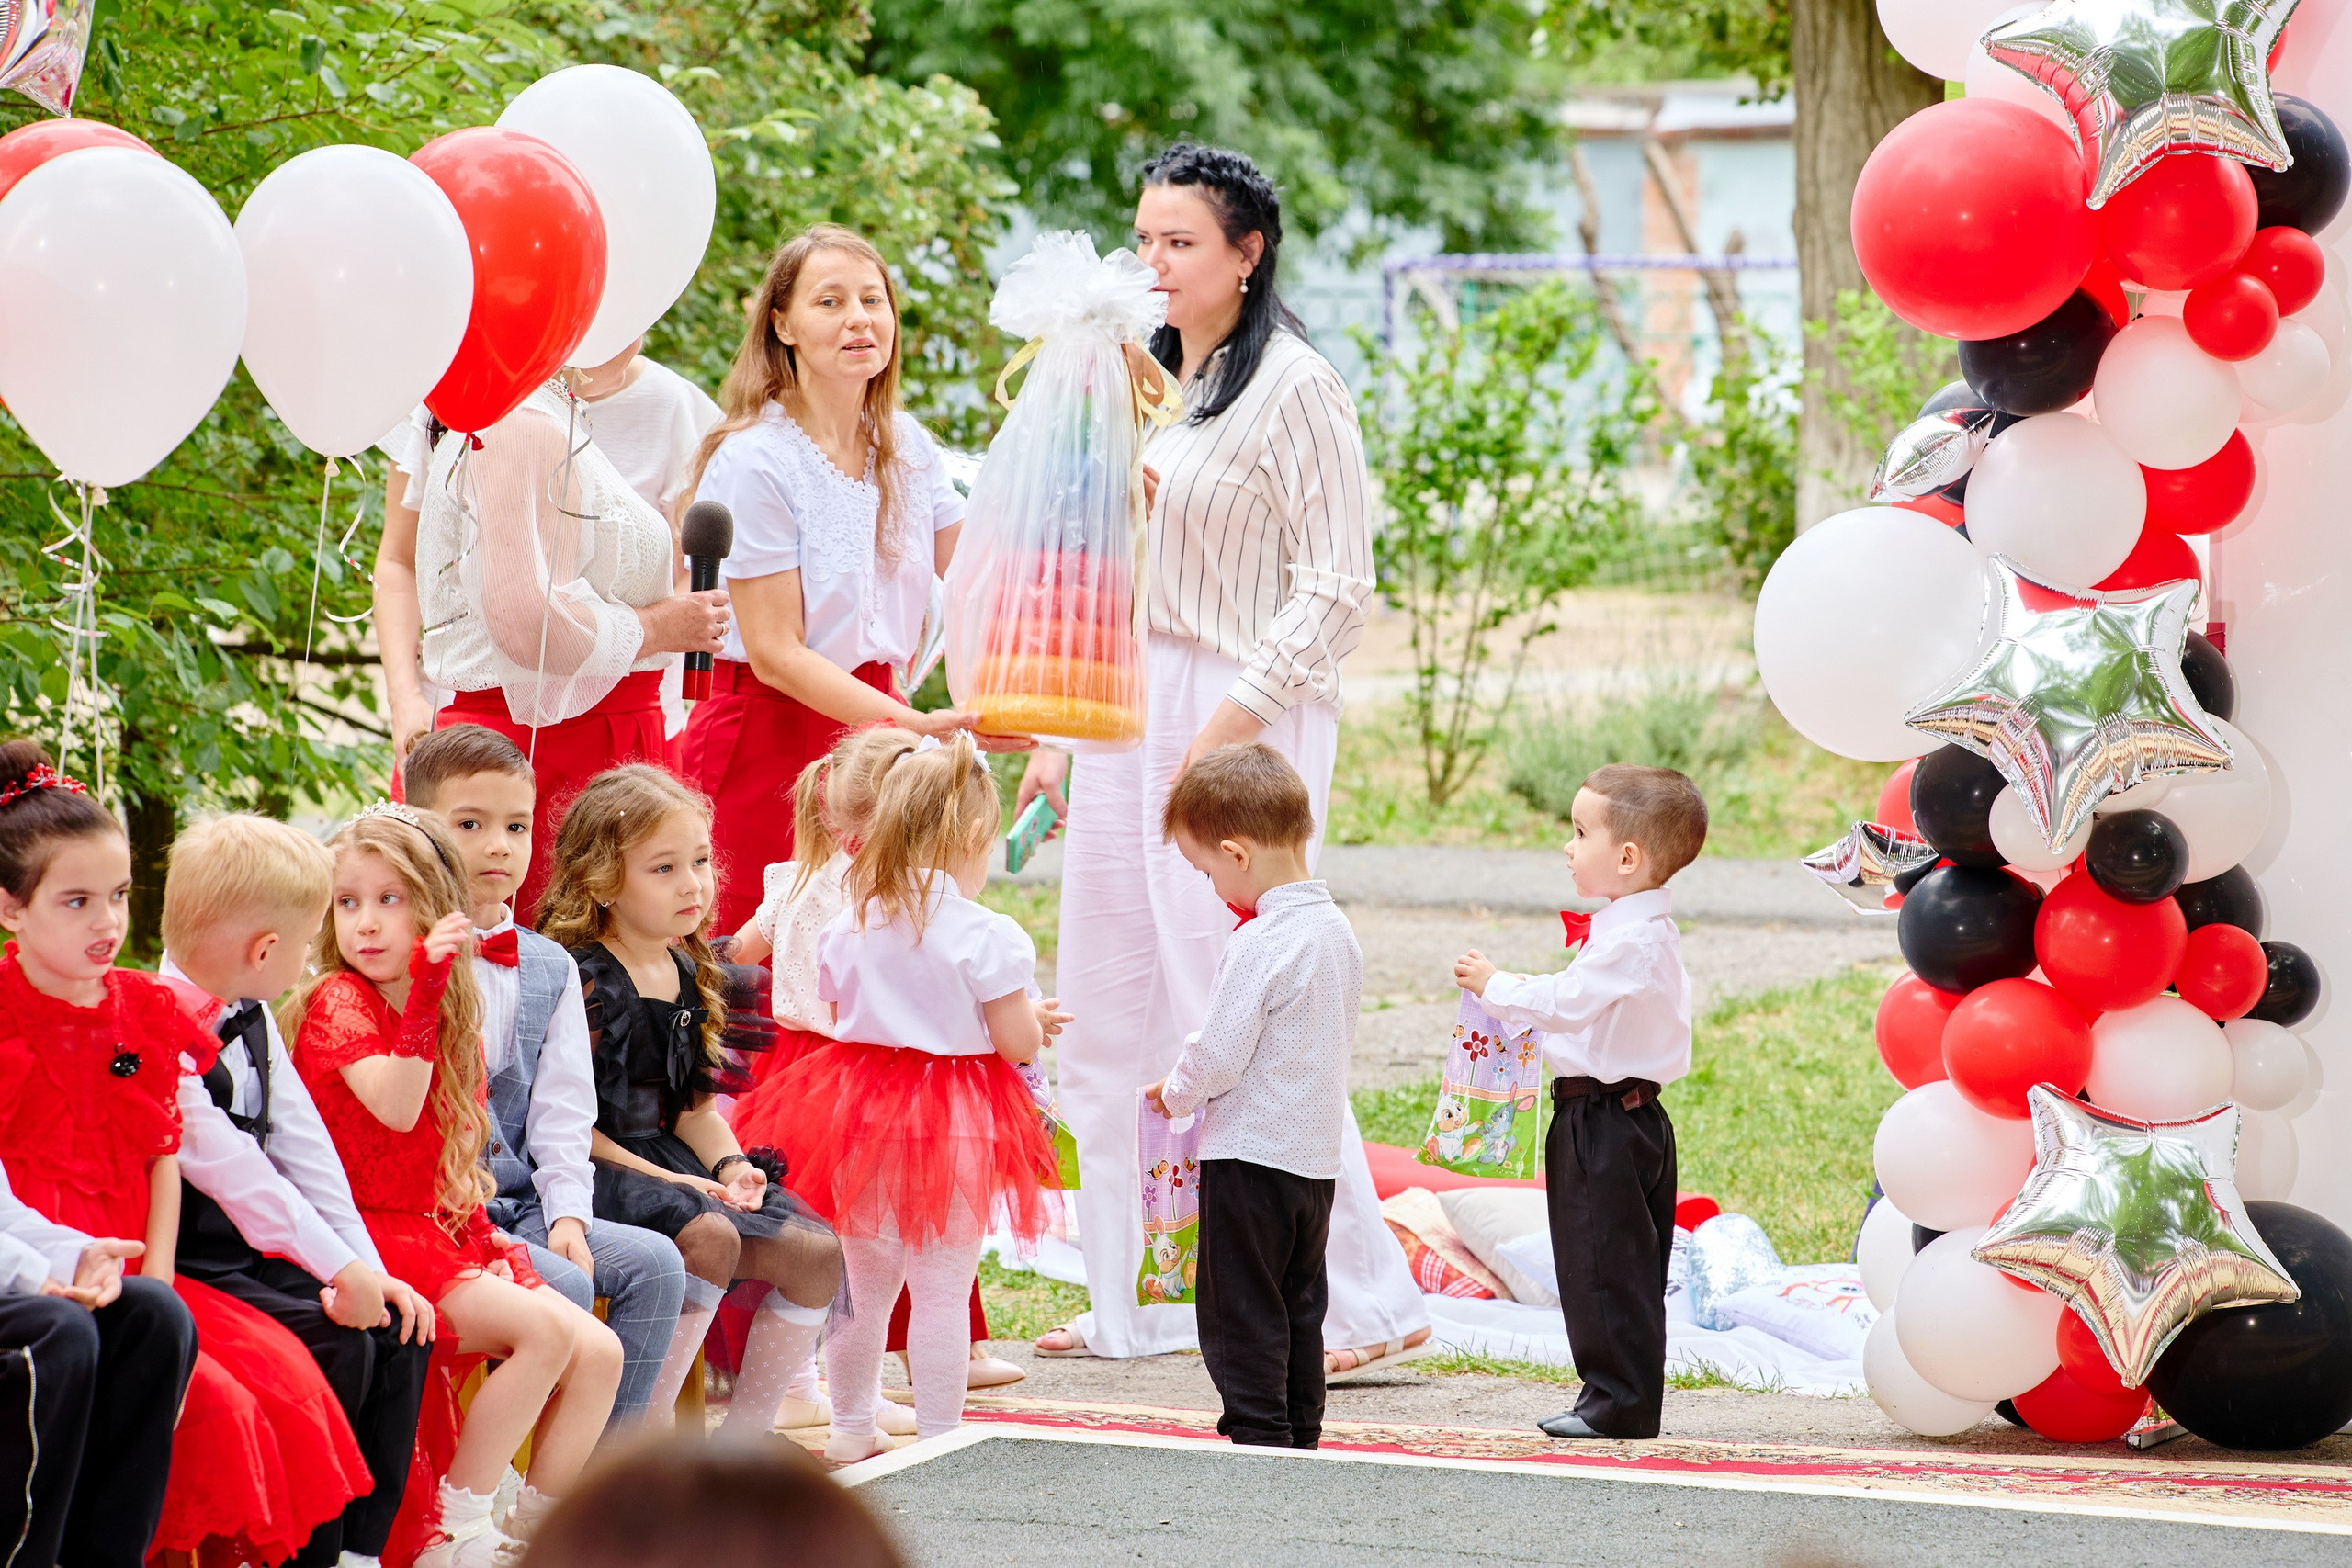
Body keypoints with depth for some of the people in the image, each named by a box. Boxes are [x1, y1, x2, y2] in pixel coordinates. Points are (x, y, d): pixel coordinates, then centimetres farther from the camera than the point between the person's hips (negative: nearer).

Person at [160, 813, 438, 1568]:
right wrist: (337, 1263, -23)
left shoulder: (251, 1018, 13)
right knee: (338, 1346, -25)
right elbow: (223, 1166, -22)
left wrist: (367, 1268, 1)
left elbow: (302, 1144, 10)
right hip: (190, 1262, -9)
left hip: (260, 1252, 9)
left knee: (398, 1331, -6)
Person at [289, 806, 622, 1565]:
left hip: (442, 1234, 8)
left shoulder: (450, 1019, 14)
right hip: (371, 1232, -8)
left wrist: (485, 1237, 6)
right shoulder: (336, 1001, -9)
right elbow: (394, 1107, -26)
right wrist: (424, 989, -32)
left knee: (599, 1352, -5)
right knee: (546, 1328, -23)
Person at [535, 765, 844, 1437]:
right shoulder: (582, 979, -14)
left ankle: (746, 1436, 2)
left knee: (815, 1254, -7)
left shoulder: (690, 975, 13)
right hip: (597, 1171, -8)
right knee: (710, 1237, -34)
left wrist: (731, 1164, -2)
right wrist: (662, 1180, -20)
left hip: (672, 1160, 8)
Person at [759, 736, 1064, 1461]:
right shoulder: (986, 936, -13)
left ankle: (851, 1428, 28)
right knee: (942, 1291, 1)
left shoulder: (848, 928, 3)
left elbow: (840, 1017, 12)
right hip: (955, 1126, -5)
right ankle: (939, 1436, 5)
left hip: (860, 1124, 5)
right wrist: (1035, 1019, 12)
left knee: (863, 1283, 18)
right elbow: (1016, 1043, -11)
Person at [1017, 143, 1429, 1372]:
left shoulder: (1293, 385, -8)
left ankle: (1368, 1301, -6)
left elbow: (1336, 588, -11)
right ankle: (1132, 1303, 15)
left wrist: (1234, 718, -18)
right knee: (1111, 1016, 7)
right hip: (1126, 710, 8)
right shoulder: (1143, 379, 15)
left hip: (1241, 723, -8)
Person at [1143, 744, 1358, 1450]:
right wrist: (1192, 1084, 15)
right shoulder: (1337, 931, 6)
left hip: (1250, 1156, -9)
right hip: (1318, 1155, 9)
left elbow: (1219, 1058, -20)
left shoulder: (1259, 945, -21)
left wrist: (1175, 1092, 2)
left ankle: (1260, 1434, -1)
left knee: (1240, 1313, 0)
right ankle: (1301, 1436, 21)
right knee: (1299, 1308, 16)